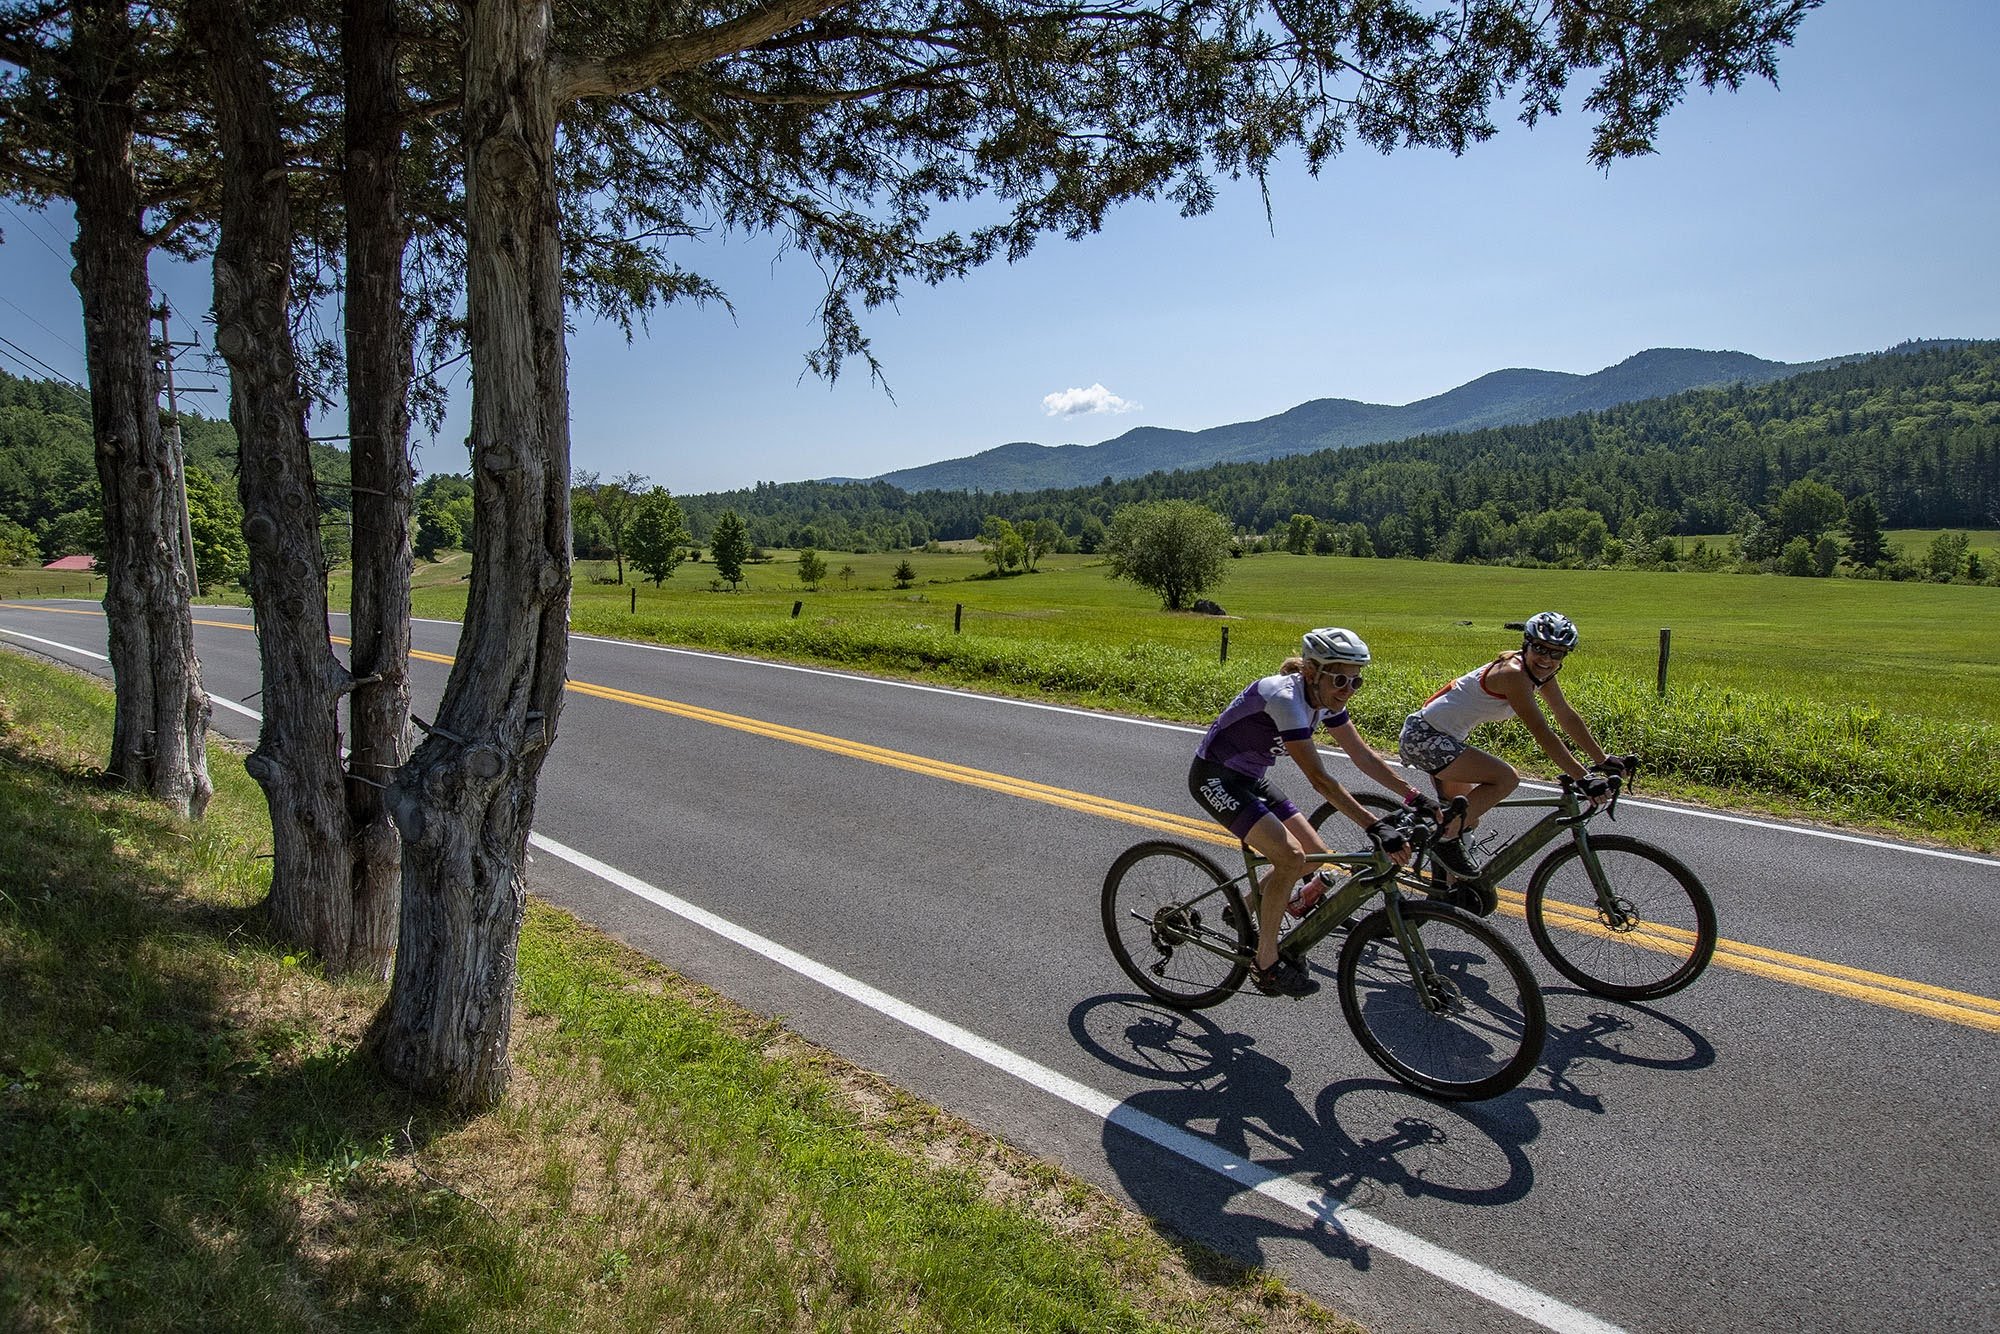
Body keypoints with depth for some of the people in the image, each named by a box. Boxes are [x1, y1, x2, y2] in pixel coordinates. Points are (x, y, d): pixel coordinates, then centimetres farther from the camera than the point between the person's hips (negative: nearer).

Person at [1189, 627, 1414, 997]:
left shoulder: (1325, 699, -4)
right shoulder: (1285, 698, -31)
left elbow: (1364, 756, 3)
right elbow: (1320, 780, -34)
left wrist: (1415, 797, -2)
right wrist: (1376, 827, -38)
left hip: (1249, 778, 9)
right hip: (1214, 777, -9)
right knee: (1291, 858, -20)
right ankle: (1267, 965, -6)